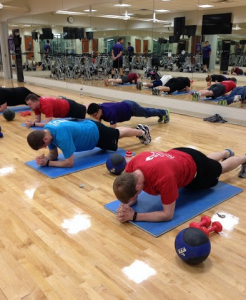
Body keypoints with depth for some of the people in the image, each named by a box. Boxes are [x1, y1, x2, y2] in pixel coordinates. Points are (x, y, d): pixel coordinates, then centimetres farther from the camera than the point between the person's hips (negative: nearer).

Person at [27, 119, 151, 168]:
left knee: (119, 133, 23)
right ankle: (140, 129, 58)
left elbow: (69, 163, -37)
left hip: (96, 133, -7)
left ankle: (142, 132, 51)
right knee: (117, 133, 32)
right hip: (88, 125, 7)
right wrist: (45, 158, -28)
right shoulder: (46, 131, -18)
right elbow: (53, 154, -7)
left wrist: (47, 163, -36)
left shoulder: (62, 136, -45)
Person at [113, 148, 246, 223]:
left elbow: (168, 215, -40)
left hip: (195, 167, -5)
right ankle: (226, 152, 73)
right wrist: (125, 206, -39)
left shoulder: (164, 177, -52)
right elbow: (132, 197, -16)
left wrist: (134, 216, -47)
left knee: (221, 167, 30)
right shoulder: (132, 165, -33)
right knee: (209, 159, 39)